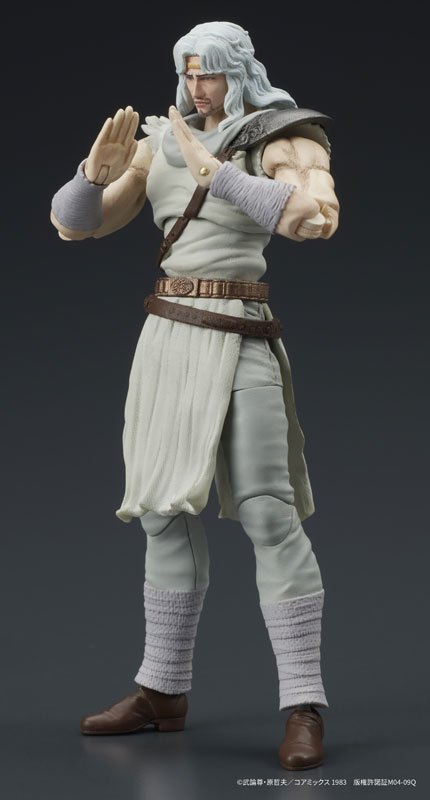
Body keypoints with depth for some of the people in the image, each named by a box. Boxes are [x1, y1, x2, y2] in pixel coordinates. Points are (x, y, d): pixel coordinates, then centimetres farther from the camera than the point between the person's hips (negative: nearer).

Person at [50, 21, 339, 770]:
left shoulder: (286, 141, -5)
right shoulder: (159, 145, 11)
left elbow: (311, 218, -26)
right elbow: (73, 221, 7)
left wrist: (213, 171, -24)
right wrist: (98, 170, -15)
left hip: (242, 343, -6)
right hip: (166, 340, 6)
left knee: (268, 516, -12)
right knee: (166, 512, 9)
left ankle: (304, 707, -8)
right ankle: (163, 690, 20)